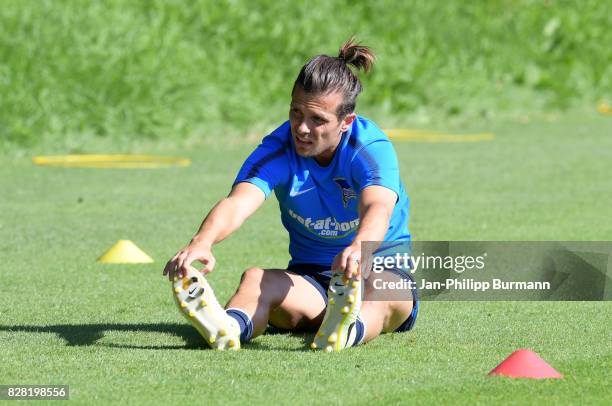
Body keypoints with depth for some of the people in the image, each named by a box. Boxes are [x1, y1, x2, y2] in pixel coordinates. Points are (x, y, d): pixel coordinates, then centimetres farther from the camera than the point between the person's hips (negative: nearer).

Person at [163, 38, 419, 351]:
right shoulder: (278, 149, -11)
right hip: (309, 279, 2)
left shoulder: (373, 148, -18)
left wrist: (358, 249, -64)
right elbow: (238, 202, -30)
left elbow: (377, 208, -39)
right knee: (255, 279, -30)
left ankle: (346, 331, -71)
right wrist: (202, 242, -54)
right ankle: (226, 328, -63)